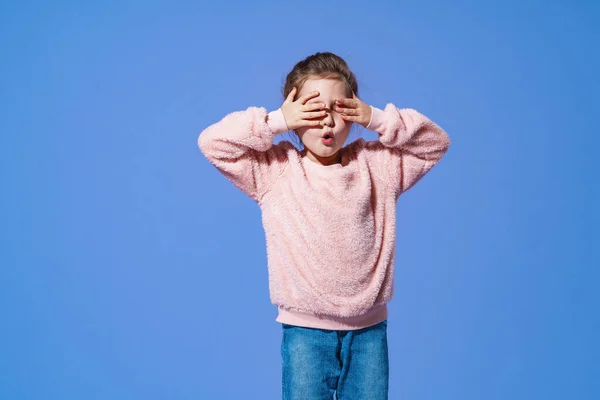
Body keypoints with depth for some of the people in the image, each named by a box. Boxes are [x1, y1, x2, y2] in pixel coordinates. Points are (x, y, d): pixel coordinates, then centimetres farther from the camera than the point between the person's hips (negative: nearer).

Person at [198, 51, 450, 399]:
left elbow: (437, 142, 6)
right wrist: (276, 122, -15)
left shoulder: (376, 164, 3)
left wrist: (379, 120, -7)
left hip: (369, 327, 2)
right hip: (306, 330, -2)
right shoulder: (275, 169, -4)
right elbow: (212, 142, -9)